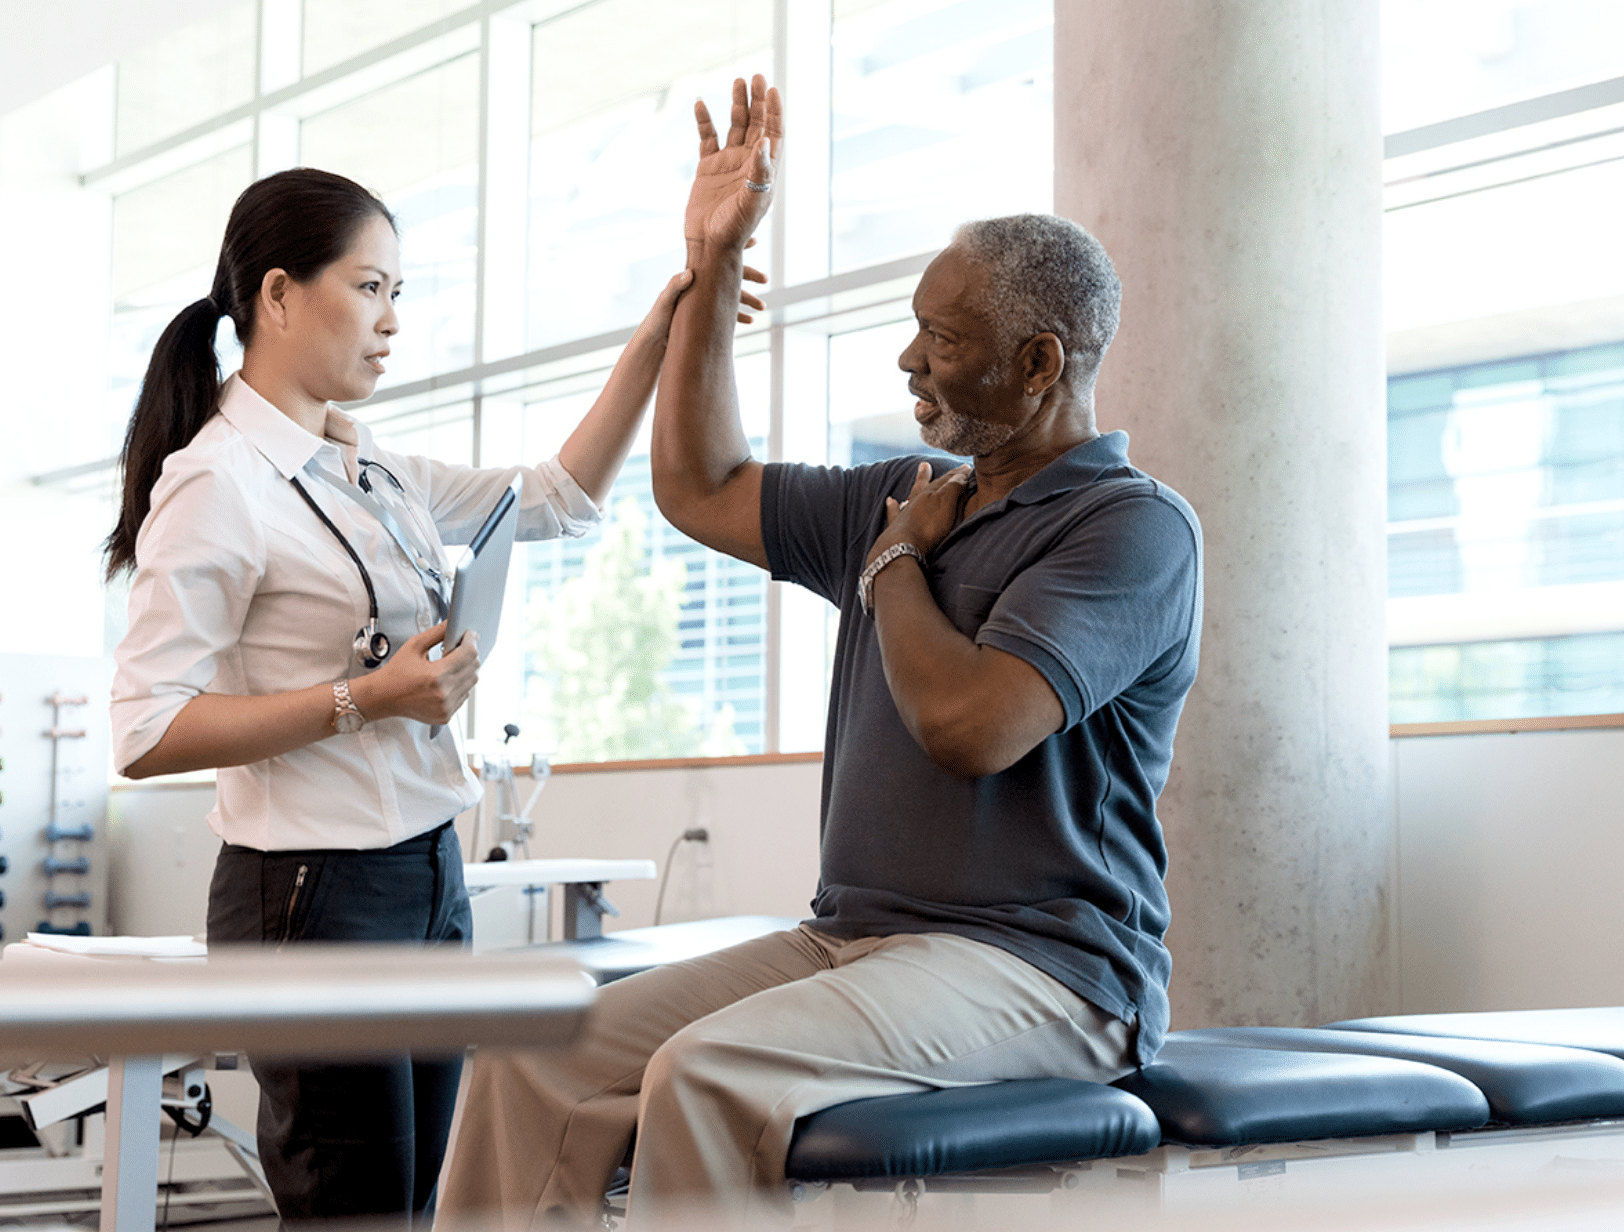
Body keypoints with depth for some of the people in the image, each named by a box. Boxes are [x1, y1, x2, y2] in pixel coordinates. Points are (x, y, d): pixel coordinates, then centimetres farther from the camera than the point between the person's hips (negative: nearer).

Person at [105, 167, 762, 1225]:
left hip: (428, 874, 8)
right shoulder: (219, 484, -12)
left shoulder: (375, 471, 13)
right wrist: (364, 700, -20)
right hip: (317, 890, -8)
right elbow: (147, 733, -17)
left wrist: (658, 339, 9)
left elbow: (559, 499, 19)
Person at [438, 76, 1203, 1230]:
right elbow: (701, 488, 26)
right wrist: (713, 260, 21)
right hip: (851, 940, 8)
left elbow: (969, 725, -22)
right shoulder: (906, 498, 17)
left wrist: (892, 565, -2)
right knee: (537, 1053, -11)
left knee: (706, 1074, -32)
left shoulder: (1136, 525, -9)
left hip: (1034, 969, -8)